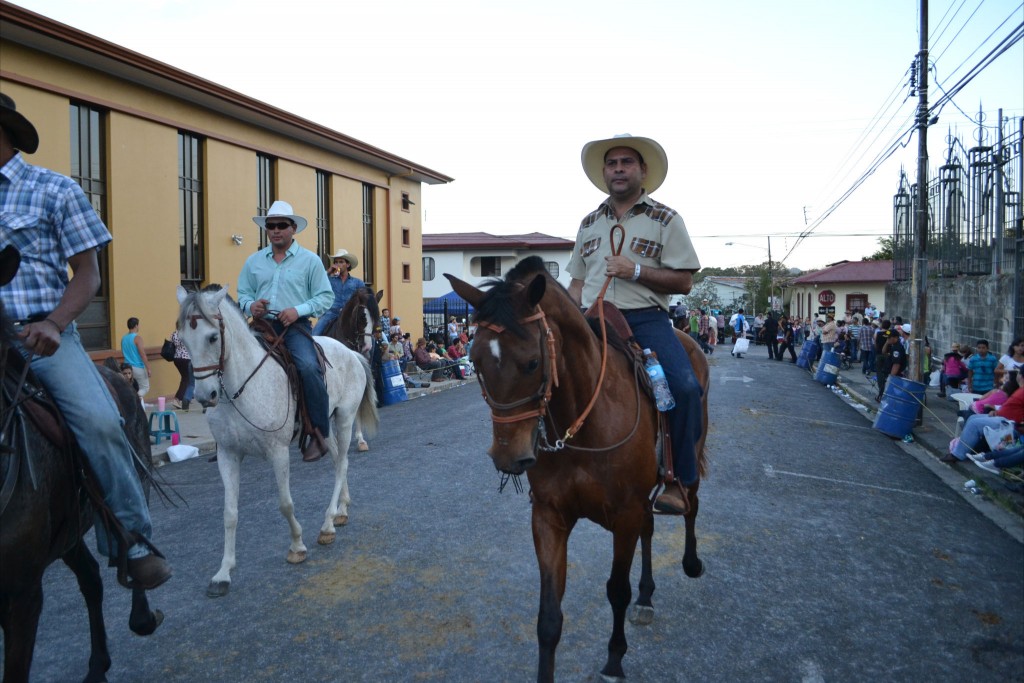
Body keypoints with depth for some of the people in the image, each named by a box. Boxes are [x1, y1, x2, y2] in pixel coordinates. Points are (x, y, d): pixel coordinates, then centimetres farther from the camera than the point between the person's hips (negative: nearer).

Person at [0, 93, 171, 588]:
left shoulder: (55, 190, 5)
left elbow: (87, 274, 1)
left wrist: (53, 324, -15)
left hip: (45, 334, -4)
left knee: (100, 423, -24)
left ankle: (134, 541, -8)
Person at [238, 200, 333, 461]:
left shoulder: (310, 260, 5)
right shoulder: (254, 261, 15)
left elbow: (326, 296, 2)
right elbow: (243, 293, 19)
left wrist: (299, 310, -14)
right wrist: (250, 305, -5)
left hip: (295, 327, -4)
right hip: (263, 325, 4)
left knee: (308, 367, -30)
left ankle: (320, 432, -17)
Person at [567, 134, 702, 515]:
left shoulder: (665, 220, 6)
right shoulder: (589, 223, 18)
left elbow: (683, 282, -1)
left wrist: (636, 271, -14)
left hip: (646, 319, -3)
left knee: (686, 387, -26)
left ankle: (679, 480, -8)